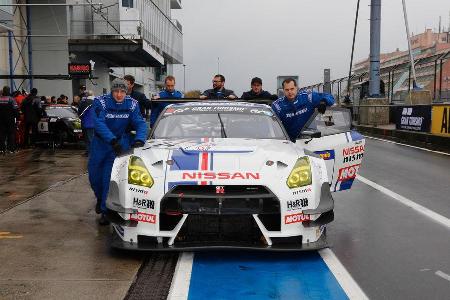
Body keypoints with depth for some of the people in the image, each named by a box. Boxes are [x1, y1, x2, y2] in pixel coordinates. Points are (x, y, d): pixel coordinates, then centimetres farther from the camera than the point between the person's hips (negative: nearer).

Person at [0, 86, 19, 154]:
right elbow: (15, 109, -15)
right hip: (10, 119, -4)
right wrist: (17, 116, -5)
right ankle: (11, 148, 2)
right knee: (11, 133, 4)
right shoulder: (11, 99, -12)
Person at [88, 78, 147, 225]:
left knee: (110, 176, -11)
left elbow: (140, 123, -13)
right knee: (94, 175, 11)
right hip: (101, 142, 1)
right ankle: (100, 198, 41)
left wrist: (139, 139, -33)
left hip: (120, 142, 0)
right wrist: (112, 140, -41)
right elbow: (99, 123, -28)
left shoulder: (132, 104, -10)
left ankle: (106, 210, -2)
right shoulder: (101, 102, -18)